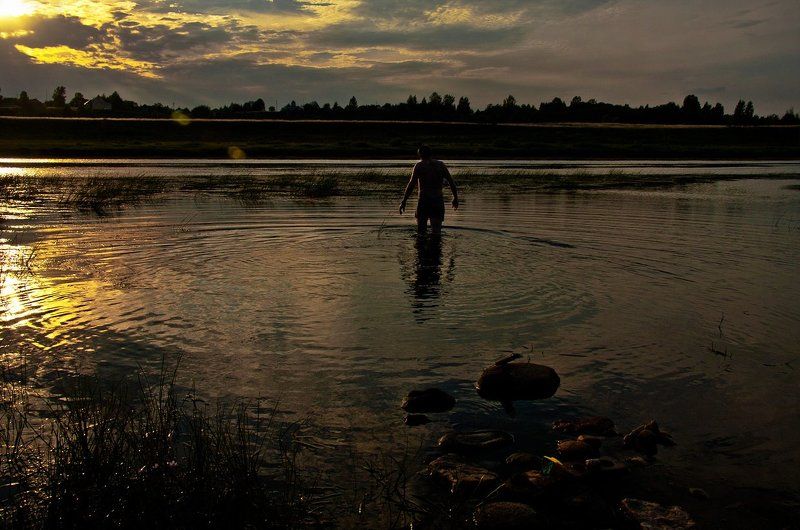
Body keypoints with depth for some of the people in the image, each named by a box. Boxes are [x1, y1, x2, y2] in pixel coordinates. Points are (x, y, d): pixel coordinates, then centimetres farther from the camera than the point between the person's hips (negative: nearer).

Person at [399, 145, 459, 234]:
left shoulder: (419, 165, -1)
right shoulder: (441, 165, 9)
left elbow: (411, 184, -10)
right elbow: (451, 182, 8)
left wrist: (403, 201, -9)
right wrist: (455, 198, 18)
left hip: (424, 199, -2)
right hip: (438, 200, 3)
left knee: (421, 231, 8)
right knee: (436, 232, 2)